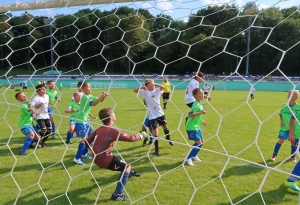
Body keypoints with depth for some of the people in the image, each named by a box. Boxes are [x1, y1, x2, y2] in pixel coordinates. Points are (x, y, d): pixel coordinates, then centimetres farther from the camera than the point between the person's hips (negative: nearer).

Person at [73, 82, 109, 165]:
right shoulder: (84, 97, -19)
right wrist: (101, 96, -31)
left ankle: (84, 153, 31)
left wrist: (104, 96, -8)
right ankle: (77, 158, -3)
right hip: (80, 121, -10)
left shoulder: (90, 96, 8)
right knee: (84, 139, -12)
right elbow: (93, 104, -33)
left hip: (86, 120, 10)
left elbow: (100, 100, 12)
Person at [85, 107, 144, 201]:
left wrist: (93, 149, 28)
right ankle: (117, 194, -6)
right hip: (103, 158, -9)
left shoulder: (99, 129, 4)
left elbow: (87, 141, 7)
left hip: (97, 157, 9)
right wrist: (140, 136, 4)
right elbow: (130, 138, -16)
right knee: (127, 167, -5)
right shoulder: (112, 130, -19)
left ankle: (127, 173, 61)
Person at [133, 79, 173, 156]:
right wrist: (141, 87, -29)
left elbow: (163, 87, -13)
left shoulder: (156, 90, 1)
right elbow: (134, 90, -14)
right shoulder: (145, 92, -7)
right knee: (155, 133, -4)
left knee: (165, 127, 23)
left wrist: (155, 84, -20)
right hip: (152, 116, -4)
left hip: (160, 113, 4)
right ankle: (156, 150, 10)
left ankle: (168, 139, 52)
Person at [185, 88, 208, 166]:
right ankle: (188, 159, -2)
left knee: (201, 141, 16)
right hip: (191, 127, -10)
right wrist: (200, 112, -36)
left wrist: (203, 121, 23)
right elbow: (190, 115, -33)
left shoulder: (200, 104, 10)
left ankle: (194, 155, 32)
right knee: (198, 142, -13)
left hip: (196, 126, 10)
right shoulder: (196, 105, -20)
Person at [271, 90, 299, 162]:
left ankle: (293, 156, 27)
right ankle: (274, 155, 12)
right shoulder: (284, 106, -4)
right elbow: (280, 114, 8)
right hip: (284, 127, 1)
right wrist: (281, 120, -8)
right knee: (281, 140, 2)